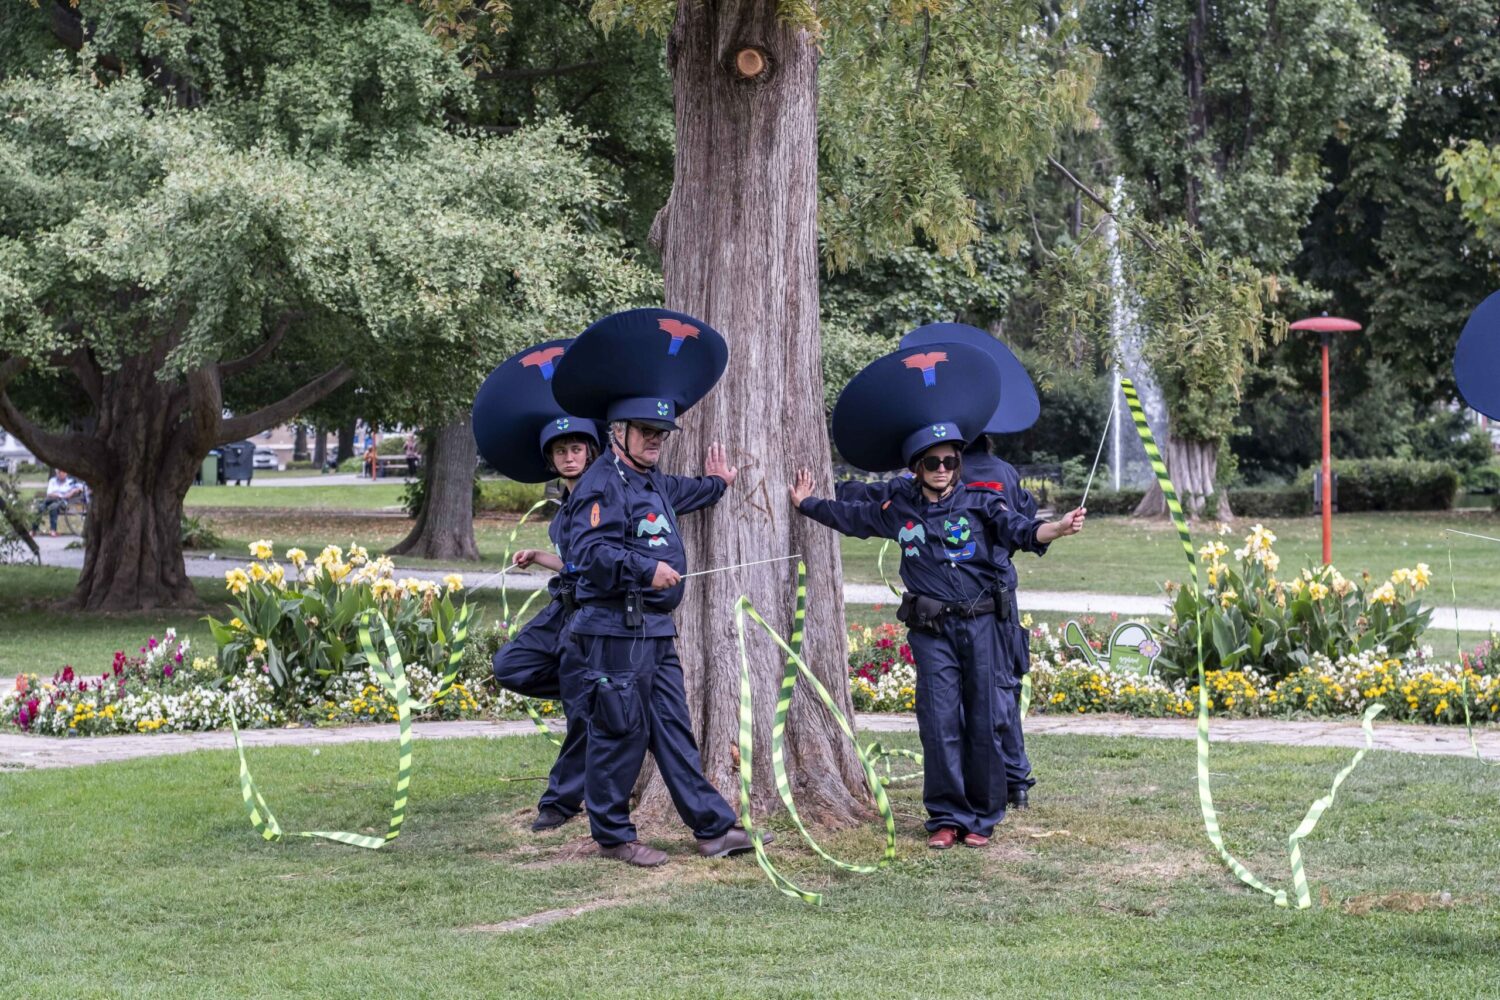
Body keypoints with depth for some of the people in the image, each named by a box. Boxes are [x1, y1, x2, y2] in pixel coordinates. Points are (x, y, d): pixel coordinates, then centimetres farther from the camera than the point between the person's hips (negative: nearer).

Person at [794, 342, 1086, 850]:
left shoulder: (980, 502, 0)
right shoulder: (899, 508, 8)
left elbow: (1019, 529, -15)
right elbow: (852, 516, 25)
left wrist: (1056, 529, -34)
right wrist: (807, 504, 32)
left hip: (985, 623, -2)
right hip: (933, 631, 2)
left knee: (986, 724, 0)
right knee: (940, 724, -2)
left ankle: (983, 818, 11)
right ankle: (946, 817, 8)